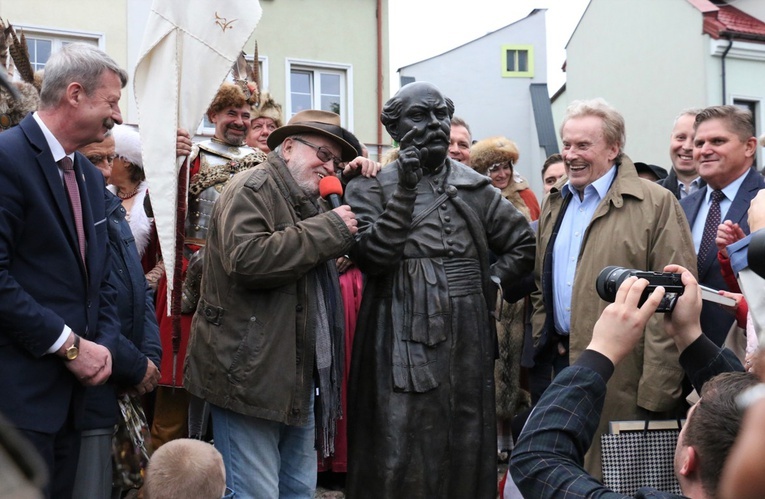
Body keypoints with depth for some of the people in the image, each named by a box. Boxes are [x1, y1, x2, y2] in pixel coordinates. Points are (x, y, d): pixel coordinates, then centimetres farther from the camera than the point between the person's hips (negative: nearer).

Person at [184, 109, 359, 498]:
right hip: (251, 375, -10)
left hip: (300, 377, 10)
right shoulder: (253, 188, -8)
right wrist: (329, 229, -18)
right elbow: (247, 258, -26)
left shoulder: (308, 203, 21)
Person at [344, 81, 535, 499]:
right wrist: (406, 190, -13)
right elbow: (369, 256, -11)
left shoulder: (475, 189, 13)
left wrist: (489, 282, 7)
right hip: (402, 345, -4)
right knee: (400, 457, -4)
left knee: (466, 455, 9)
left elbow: (523, 244, 21)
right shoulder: (371, 188, 3)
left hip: (468, 343, 4)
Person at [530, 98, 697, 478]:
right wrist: (543, 340, 10)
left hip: (619, 374, -6)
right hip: (558, 361, 7)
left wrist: (657, 389, -18)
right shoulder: (554, 203, 14)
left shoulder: (655, 204, -9)